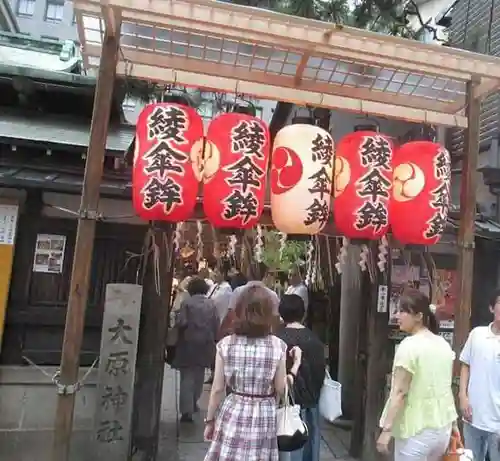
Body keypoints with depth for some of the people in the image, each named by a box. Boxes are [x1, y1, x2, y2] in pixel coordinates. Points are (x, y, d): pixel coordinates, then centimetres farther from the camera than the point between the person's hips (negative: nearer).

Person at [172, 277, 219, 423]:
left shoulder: (186, 302, -8)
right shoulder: (211, 304, 2)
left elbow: (181, 323, -16)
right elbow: (216, 325, 1)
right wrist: (213, 339, 12)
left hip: (188, 343, -3)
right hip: (205, 344, 3)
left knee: (187, 377, 1)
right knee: (199, 375, 20)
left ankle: (187, 410, -5)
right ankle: (193, 402, 33)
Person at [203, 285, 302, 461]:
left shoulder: (225, 345, -9)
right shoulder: (278, 346, -11)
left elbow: (217, 390, -4)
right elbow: (281, 390, -5)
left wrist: (210, 420, 9)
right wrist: (295, 365, 5)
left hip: (233, 415, 0)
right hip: (263, 418, 0)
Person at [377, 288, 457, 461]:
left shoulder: (409, 345, -19)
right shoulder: (444, 343, 4)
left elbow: (399, 391, -22)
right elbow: (442, 385, 13)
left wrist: (386, 429, -19)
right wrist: (451, 422, 21)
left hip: (417, 429, -7)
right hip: (443, 426, 7)